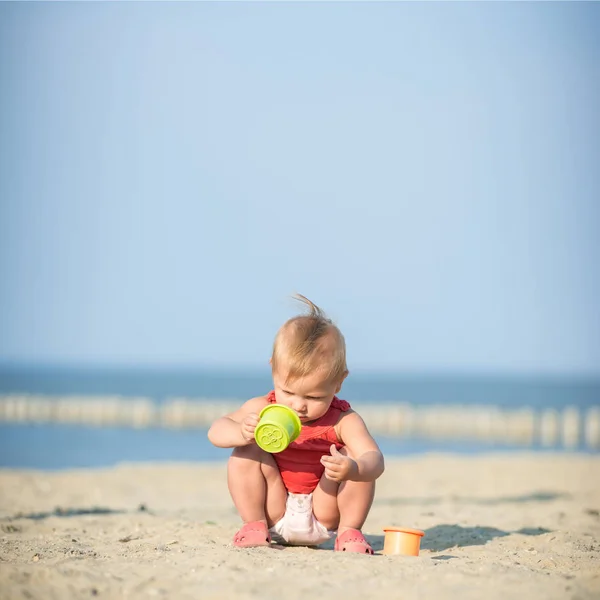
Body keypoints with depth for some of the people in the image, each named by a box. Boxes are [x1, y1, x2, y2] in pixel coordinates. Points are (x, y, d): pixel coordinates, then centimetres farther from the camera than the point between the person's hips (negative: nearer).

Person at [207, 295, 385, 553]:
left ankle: (349, 532, -9)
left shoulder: (343, 421, -19)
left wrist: (353, 469, -58)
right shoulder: (262, 409, -12)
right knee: (247, 452, -19)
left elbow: (374, 459, -32)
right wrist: (241, 433, -39)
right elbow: (216, 431, -14)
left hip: (322, 515, -1)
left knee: (352, 458, -22)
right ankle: (255, 526, -7)